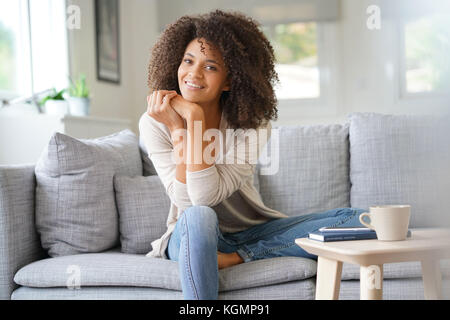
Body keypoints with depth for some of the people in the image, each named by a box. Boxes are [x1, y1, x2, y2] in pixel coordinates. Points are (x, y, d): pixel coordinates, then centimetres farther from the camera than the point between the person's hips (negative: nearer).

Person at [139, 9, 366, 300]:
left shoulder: (253, 124, -13)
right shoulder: (154, 122, -12)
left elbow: (208, 194, -27)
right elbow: (189, 203, -21)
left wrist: (195, 119, -29)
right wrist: (177, 129, -26)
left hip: (254, 232, 3)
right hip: (193, 237, -2)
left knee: (355, 220, -16)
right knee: (198, 217, -39)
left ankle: (236, 257, -19)